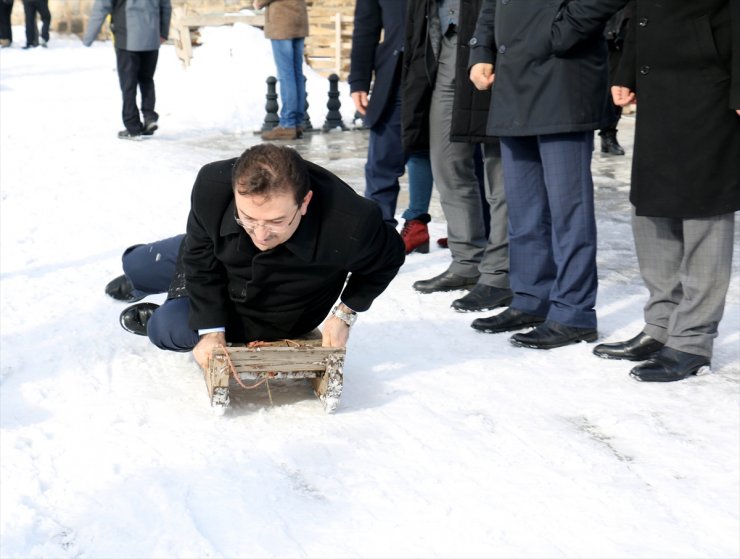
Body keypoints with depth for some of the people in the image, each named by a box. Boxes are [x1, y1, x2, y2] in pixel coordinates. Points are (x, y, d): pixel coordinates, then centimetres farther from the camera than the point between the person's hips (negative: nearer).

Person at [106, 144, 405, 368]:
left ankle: (151, 319, 28)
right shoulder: (212, 185, -39)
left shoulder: (349, 226, -47)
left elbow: (388, 255, -20)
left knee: (167, 328, -12)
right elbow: (200, 254, -17)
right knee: (135, 265, 22)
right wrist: (210, 328, -21)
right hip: (217, 263, 3)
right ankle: (137, 282, 62)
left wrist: (345, 313, -21)